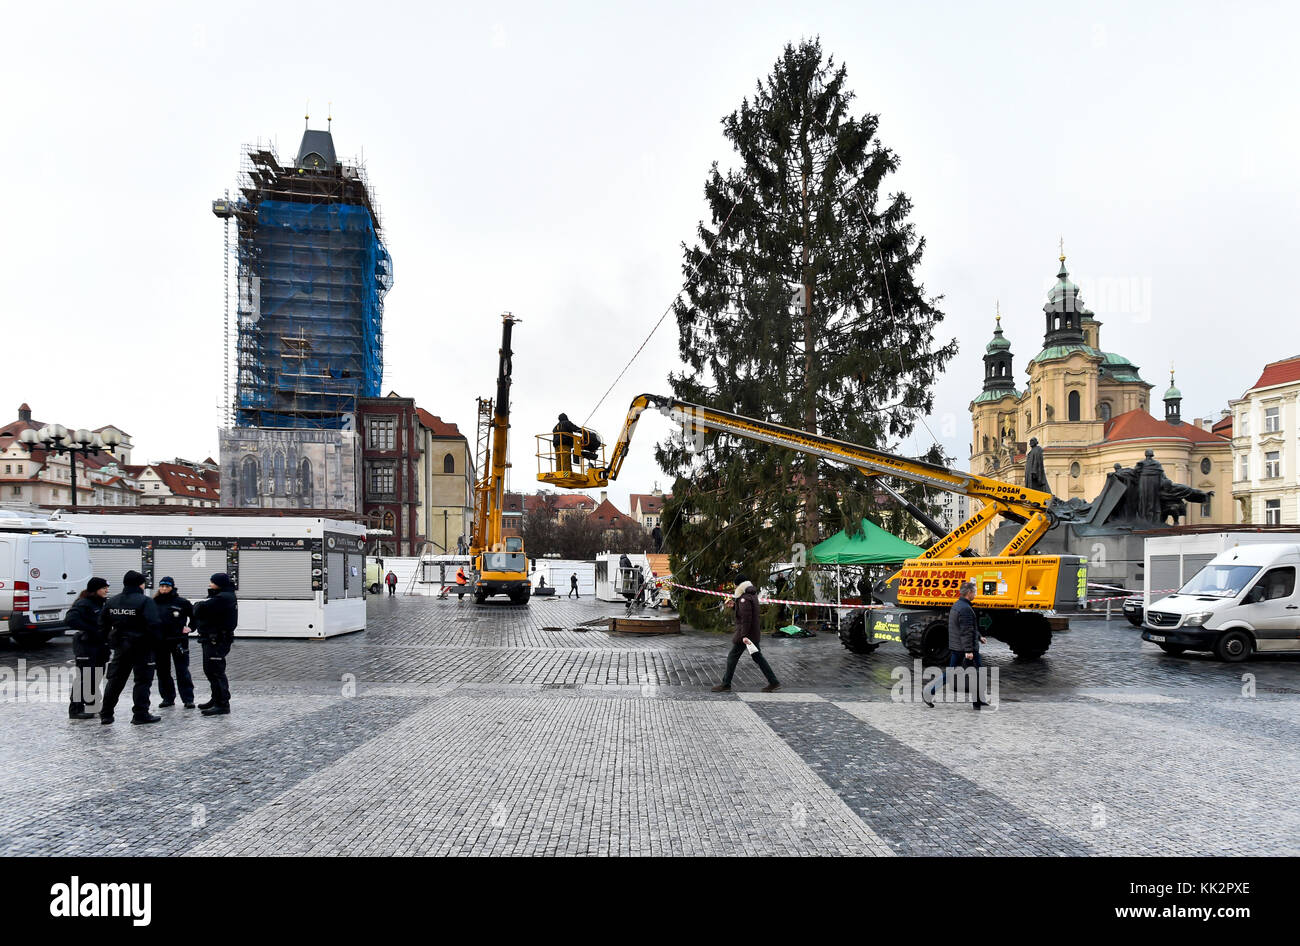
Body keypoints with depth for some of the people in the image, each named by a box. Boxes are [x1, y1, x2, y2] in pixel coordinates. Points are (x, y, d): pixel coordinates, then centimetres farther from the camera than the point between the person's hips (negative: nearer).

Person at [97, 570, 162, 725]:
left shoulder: (111, 601, 8)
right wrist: (155, 643, -11)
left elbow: (103, 624, 12)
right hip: (141, 648, -6)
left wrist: (109, 641, 17)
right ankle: (140, 714, 1)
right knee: (142, 680, 2)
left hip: (119, 647, 6)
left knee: (115, 680, 14)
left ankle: (106, 714, 18)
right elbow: (153, 624, -20)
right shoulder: (145, 601, -14)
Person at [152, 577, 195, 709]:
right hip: (159, 642, 4)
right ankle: (167, 698, 20)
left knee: (182, 671, -3)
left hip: (178, 641, -4)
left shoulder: (182, 602, -3)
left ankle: (188, 699, 0)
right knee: (162, 671, 9)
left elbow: (195, 616, 8)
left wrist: (190, 627, -1)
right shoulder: (154, 603, 5)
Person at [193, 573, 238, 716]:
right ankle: (216, 699, 33)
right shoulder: (221, 596, 17)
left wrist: (198, 606, -3)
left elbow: (201, 608, -25)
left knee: (216, 671, -10)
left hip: (218, 641, -11)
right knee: (210, 670, 20)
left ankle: (222, 704, -7)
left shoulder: (224, 598, -19)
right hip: (212, 640, 11)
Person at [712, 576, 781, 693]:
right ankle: (773, 682, 11)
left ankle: (726, 684, 6)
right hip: (754, 634, 10)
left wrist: (744, 635, -27)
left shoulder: (745, 599, -19)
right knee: (758, 657, 13)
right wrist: (734, 606, 9)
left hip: (745, 633, -10)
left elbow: (746, 617, -25)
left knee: (732, 657, 0)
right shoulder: (752, 595, 12)